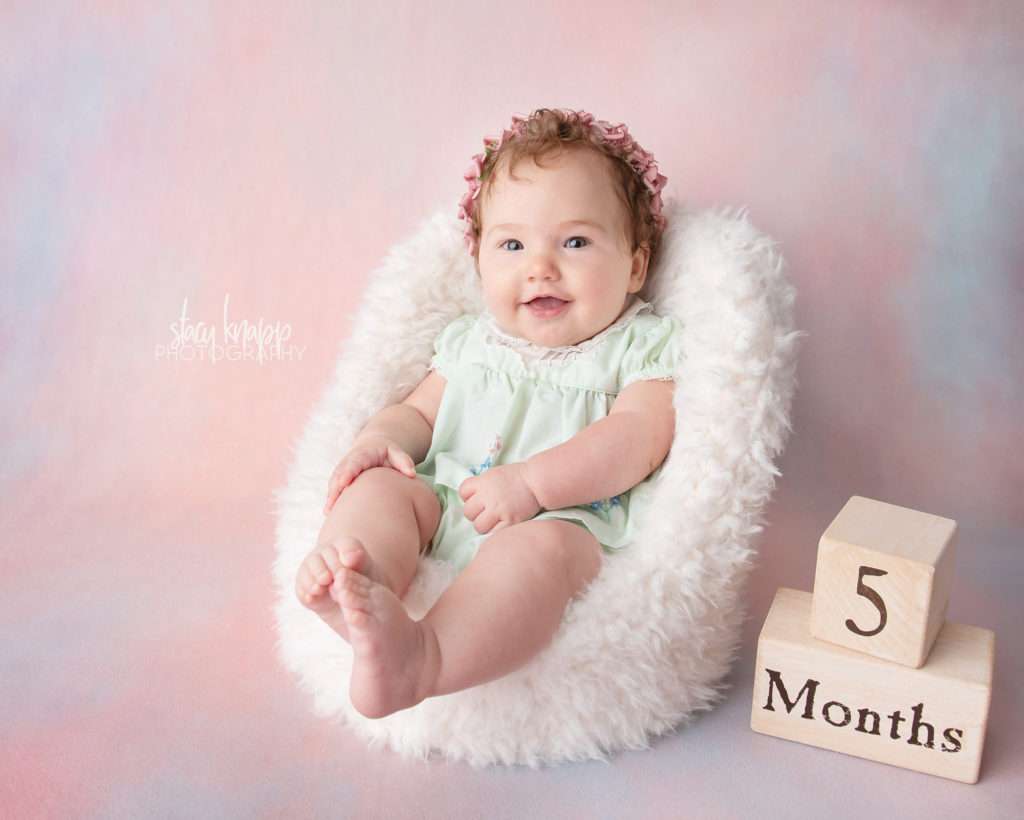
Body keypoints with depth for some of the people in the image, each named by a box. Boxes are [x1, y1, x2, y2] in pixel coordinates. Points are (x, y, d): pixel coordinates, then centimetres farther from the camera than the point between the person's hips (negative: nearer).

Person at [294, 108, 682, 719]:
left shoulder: (642, 344, 5)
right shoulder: (472, 340, 23)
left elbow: (639, 438, -10)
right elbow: (421, 412, 25)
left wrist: (531, 481, -23)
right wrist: (382, 437, -1)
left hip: (567, 520, -5)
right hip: (442, 510, 6)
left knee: (541, 546, -37)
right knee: (377, 485, -20)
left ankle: (418, 659, -62)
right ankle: (357, 591, -51)